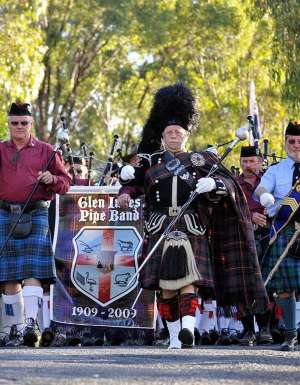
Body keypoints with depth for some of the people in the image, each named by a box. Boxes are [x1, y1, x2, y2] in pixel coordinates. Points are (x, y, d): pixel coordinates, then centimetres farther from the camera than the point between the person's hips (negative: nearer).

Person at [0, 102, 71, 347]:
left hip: (36, 215, -2)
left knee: (33, 271, -14)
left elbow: (65, 182, 10)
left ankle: (30, 323, -21)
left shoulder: (45, 150, 8)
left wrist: (52, 179, -11)